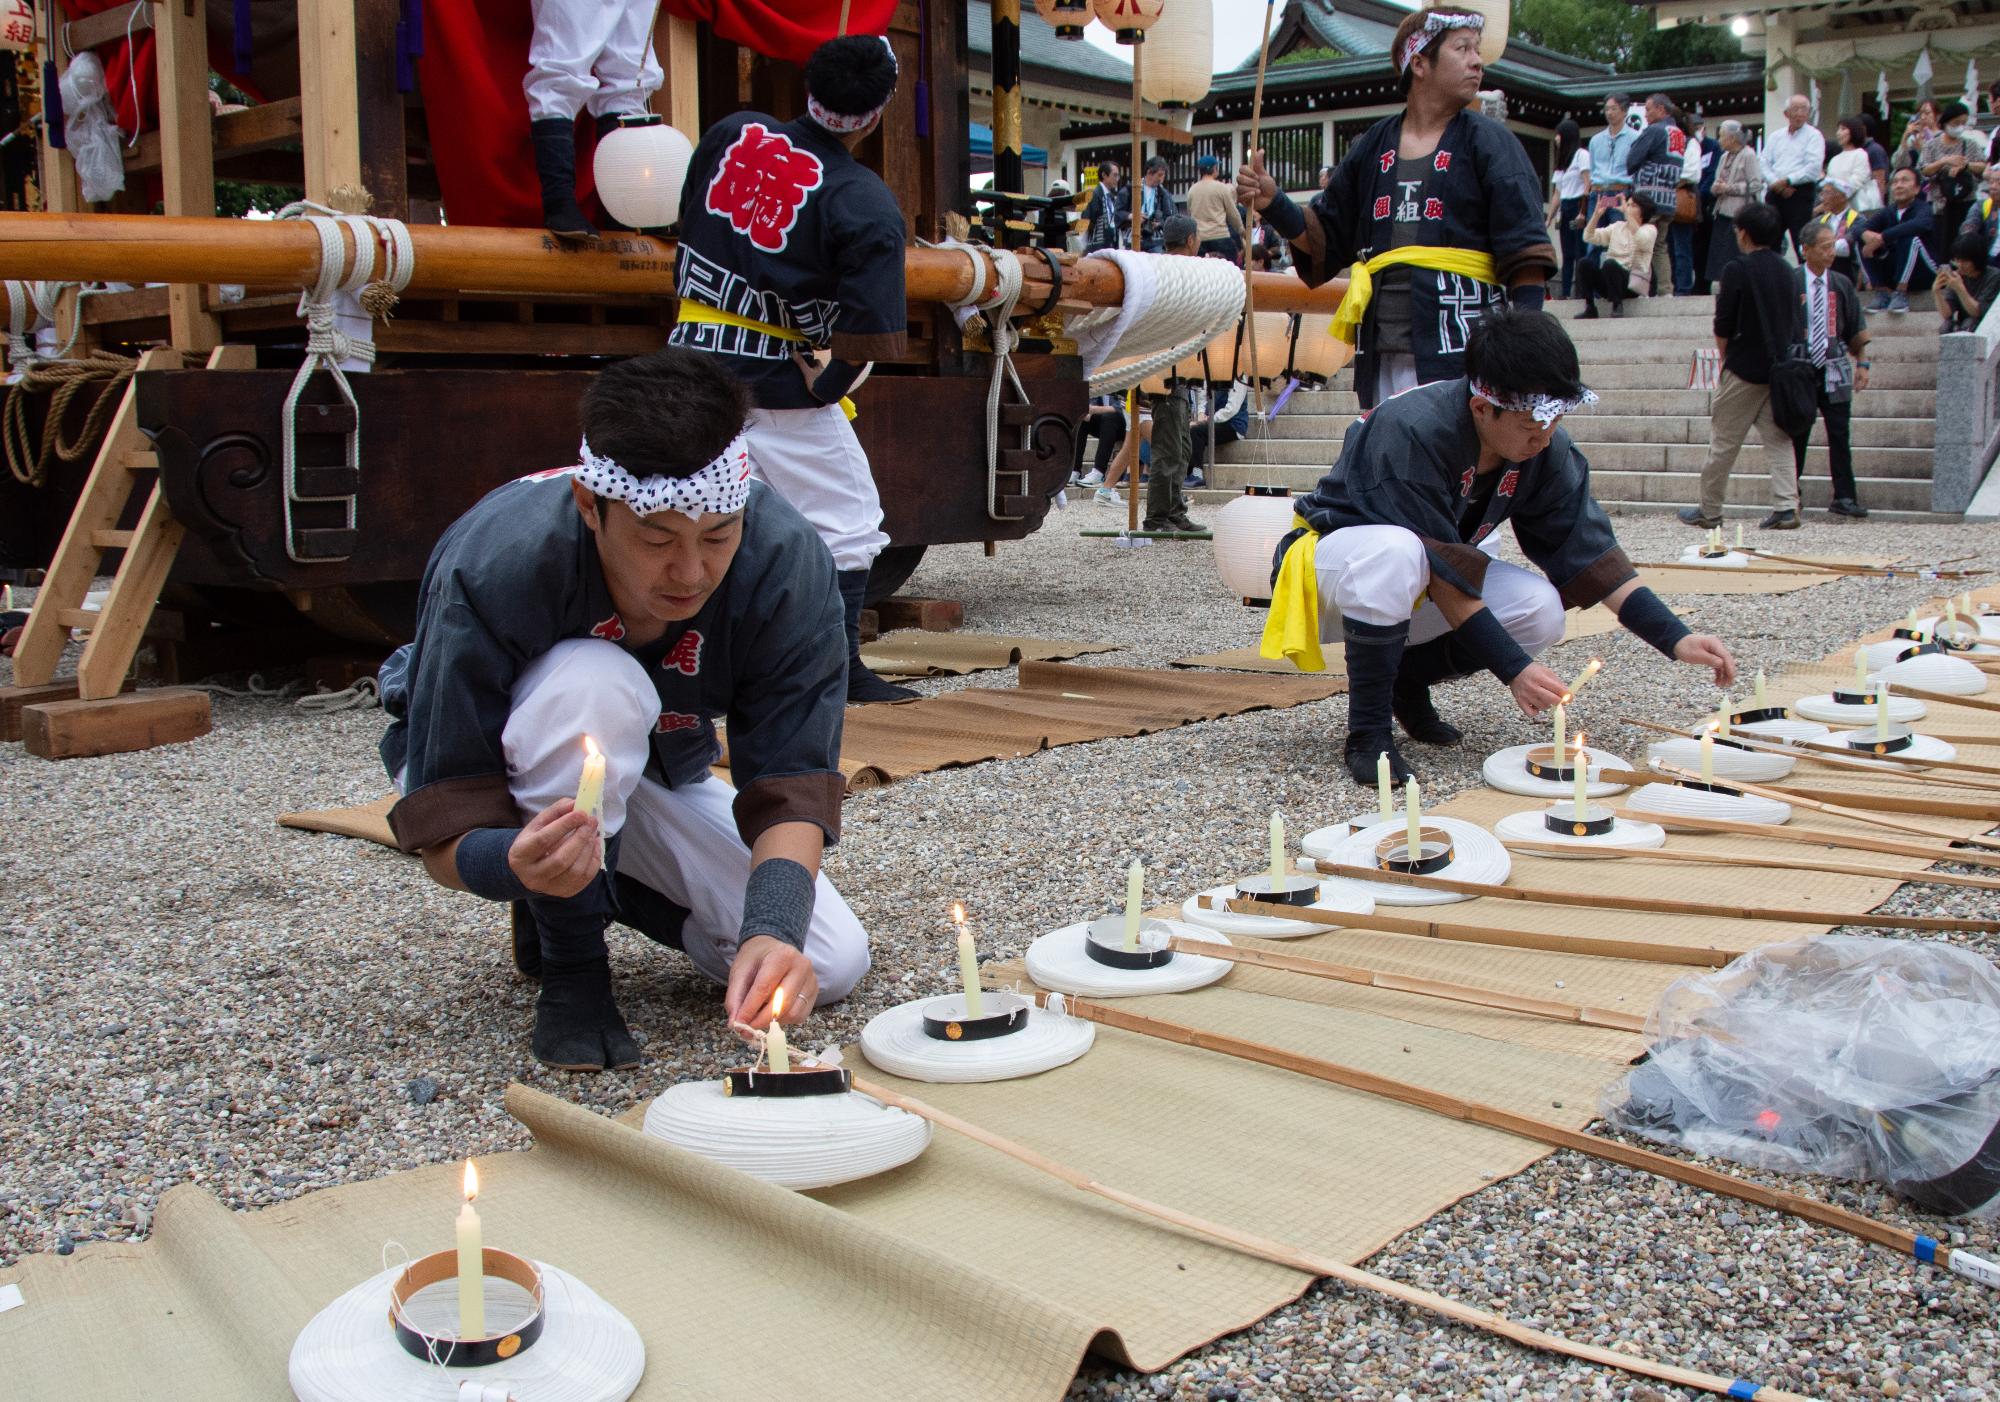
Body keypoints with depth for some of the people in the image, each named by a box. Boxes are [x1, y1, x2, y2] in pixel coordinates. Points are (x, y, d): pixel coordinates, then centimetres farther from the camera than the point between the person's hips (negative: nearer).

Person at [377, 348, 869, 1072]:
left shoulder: (786, 562, -28)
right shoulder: (492, 567, -36)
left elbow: (793, 788, -29)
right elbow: (443, 831, -31)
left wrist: (773, 928, -48)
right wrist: (516, 863, -55)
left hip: (659, 780, 4)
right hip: (488, 775, -3)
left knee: (829, 963, -14)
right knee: (595, 683, -38)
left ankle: (596, 889, 11)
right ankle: (571, 964, -15)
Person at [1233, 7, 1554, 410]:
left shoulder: (1489, 143, 4)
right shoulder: (1374, 145, 15)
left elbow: (1526, 255, -2)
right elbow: (1327, 238, 19)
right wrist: (1272, 203, 3)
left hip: (1460, 349, -4)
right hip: (1381, 352, 4)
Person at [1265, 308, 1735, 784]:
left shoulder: (1543, 447, -12)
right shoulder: (1410, 431, -32)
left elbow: (1587, 548, -9)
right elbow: (1438, 574, -32)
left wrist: (1676, 639, -17)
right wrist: (1513, 668, -32)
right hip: (1339, 556, -6)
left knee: (1541, 611, -20)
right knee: (1395, 553, -41)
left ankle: (1408, 675, 5)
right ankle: (1368, 729, -22)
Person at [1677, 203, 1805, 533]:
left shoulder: (1738, 270, -12)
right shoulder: (1786, 270, 8)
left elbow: (1723, 326, -11)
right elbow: (1795, 321, 14)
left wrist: (1725, 357, 5)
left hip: (1745, 369, -6)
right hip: (1781, 367, 6)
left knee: (1723, 441, 2)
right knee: (1778, 439, 7)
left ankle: (1709, 511, 8)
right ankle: (1786, 508, -2)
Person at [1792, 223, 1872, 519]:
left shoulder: (1842, 284, 7)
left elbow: (1857, 330, 10)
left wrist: (1862, 363, 4)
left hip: (1834, 370, 2)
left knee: (1839, 435, 0)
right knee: (1796, 435, 5)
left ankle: (1844, 497, 4)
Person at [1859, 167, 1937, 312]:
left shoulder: (1924, 208, -9)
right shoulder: (1887, 212, 6)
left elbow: (1919, 224, -33)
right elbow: (1860, 227, -7)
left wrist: (1880, 238, -37)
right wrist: (1867, 234, -32)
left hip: (1925, 273, -5)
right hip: (1893, 272, 5)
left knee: (1910, 237, -30)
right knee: (1862, 242, -8)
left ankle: (1901, 294, -25)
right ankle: (1883, 291, -14)